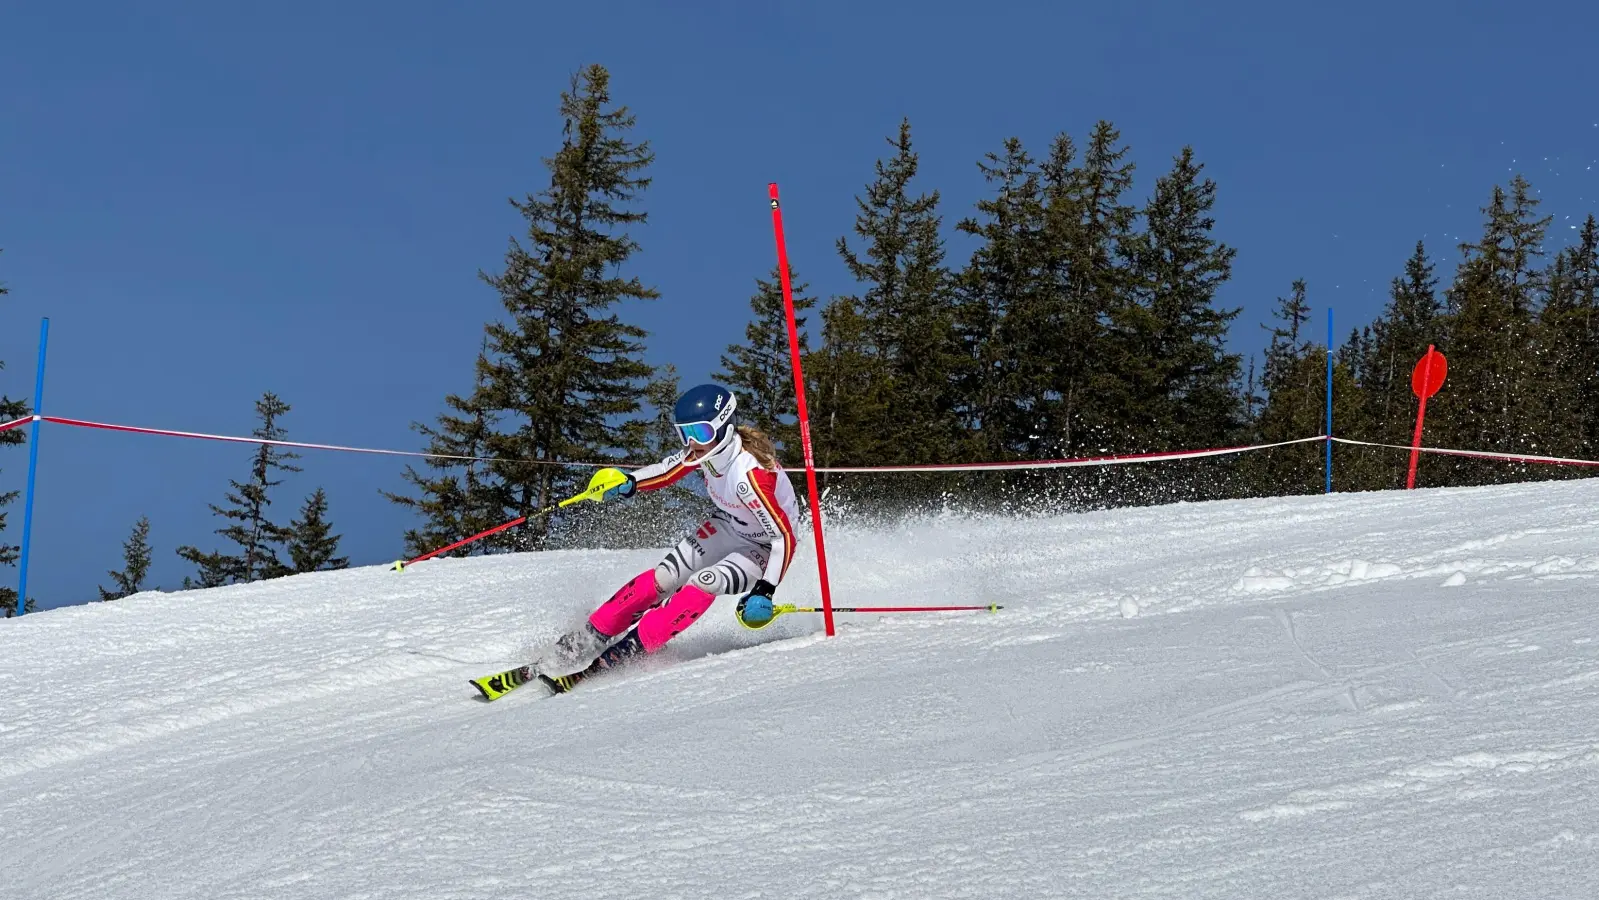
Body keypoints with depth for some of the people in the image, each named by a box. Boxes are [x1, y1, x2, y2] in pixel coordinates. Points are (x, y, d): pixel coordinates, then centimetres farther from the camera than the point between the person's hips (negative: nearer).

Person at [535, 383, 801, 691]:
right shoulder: (708, 447, -17)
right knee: (662, 578, -8)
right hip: (728, 525, 7)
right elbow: (668, 471, 2)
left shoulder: (750, 475, -37)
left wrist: (765, 593, -42)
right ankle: (588, 640, -1)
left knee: (702, 584, -28)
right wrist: (630, 482, -17)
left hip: (764, 547, -7)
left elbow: (786, 538, -35)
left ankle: (628, 650, -19)